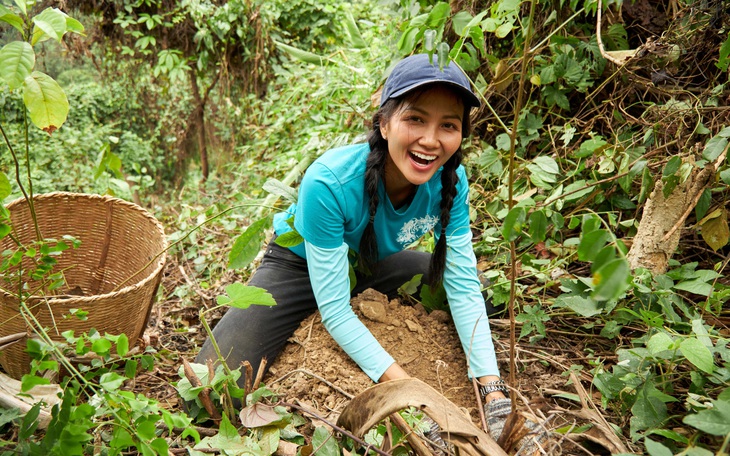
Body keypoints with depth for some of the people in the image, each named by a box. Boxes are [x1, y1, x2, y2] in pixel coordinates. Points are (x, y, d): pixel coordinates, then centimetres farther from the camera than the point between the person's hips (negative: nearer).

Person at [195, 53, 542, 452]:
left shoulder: (451, 182, -22)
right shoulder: (329, 182, -36)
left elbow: (463, 287, -17)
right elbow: (335, 310, -30)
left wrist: (493, 390, -26)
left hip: (374, 263, 5)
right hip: (301, 266, -4)